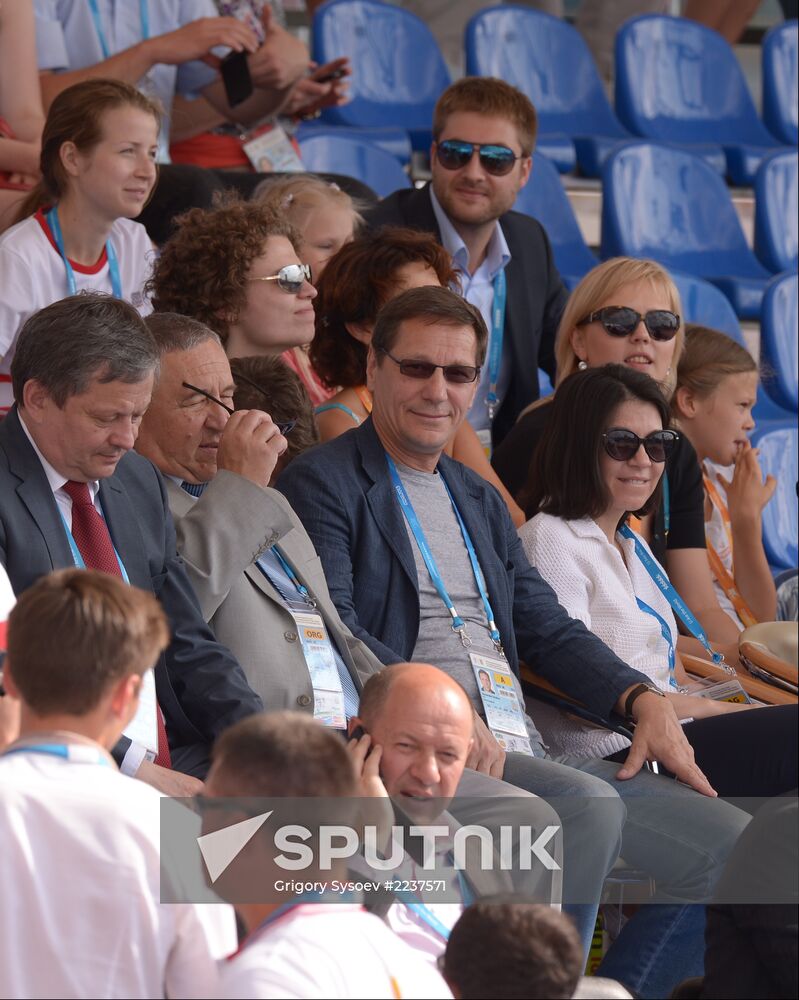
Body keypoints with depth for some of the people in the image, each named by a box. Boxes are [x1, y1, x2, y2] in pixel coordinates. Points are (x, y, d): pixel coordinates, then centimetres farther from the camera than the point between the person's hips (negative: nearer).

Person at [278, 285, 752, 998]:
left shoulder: (478, 499, 26)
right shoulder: (324, 483, 1)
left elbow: (546, 626, 20)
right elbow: (335, 629, -12)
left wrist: (643, 699, 2)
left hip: (524, 748, 8)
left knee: (730, 846, -4)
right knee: (588, 801, -34)